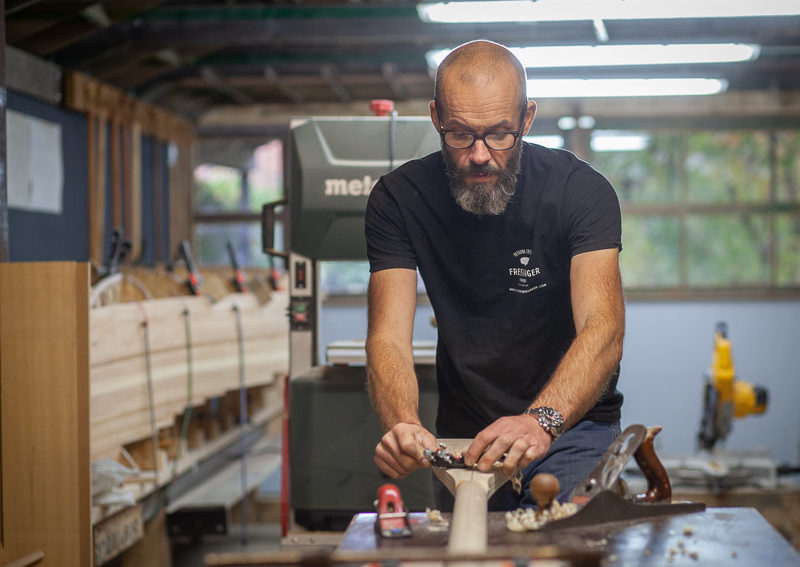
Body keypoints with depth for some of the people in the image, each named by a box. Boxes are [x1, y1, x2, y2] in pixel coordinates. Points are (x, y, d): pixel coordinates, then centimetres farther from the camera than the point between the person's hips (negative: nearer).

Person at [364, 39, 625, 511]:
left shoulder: (580, 189, -14)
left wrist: (543, 420, -46)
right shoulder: (400, 199, -9)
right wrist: (402, 423, -39)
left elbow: (603, 330, -26)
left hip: (572, 423, -3)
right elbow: (389, 337, -16)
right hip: (462, 434, 3)